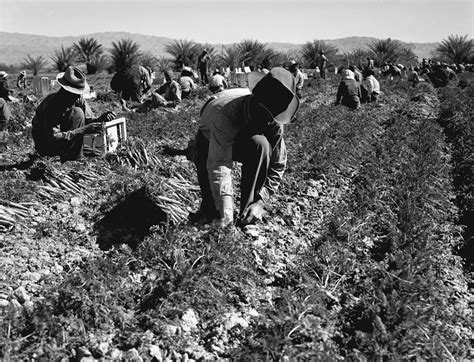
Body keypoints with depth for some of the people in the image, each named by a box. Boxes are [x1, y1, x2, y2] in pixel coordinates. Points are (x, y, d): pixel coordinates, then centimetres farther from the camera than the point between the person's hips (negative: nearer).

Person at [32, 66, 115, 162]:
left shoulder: (79, 100, -10)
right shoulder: (51, 104, -28)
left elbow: (89, 120, -5)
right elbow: (54, 137, -33)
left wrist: (101, 119, -28)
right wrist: (83, 130, -39)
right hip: (45, 145, -7)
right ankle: (71, 158, -17)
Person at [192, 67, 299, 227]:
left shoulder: (274, 120, -29)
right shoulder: (224, 113, -42)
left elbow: (278, 165, -23)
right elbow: (219, 166, -47)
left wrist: (260, 201, -35)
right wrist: (225, 216, -51)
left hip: (244, 141, 2)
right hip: (210, 140, -2)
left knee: (261, 144, -32)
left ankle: (248, 214, -22)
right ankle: (208, 209, 0)